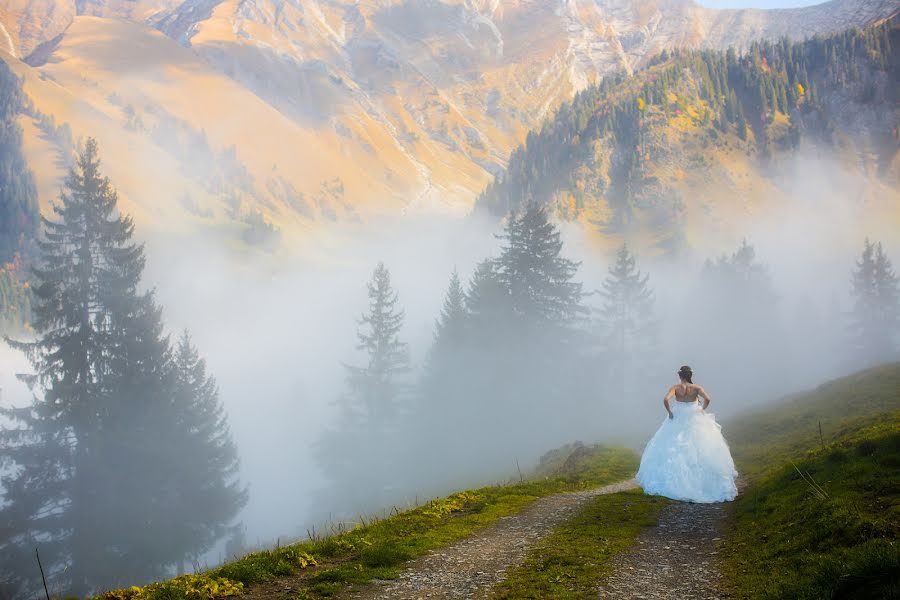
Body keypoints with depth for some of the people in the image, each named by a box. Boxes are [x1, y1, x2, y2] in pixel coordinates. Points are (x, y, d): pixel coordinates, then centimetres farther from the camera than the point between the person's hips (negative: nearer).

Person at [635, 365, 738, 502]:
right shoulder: (696, 388, -6)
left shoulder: (675, 387, -8)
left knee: (672, 452, 8)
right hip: (695, 423, 0)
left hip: (677, 422, 0)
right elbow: (707, 399, -20)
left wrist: (670, 412, -9)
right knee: (699, 450, 8)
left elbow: (666, 400, -23)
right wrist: (702, 410, -3)